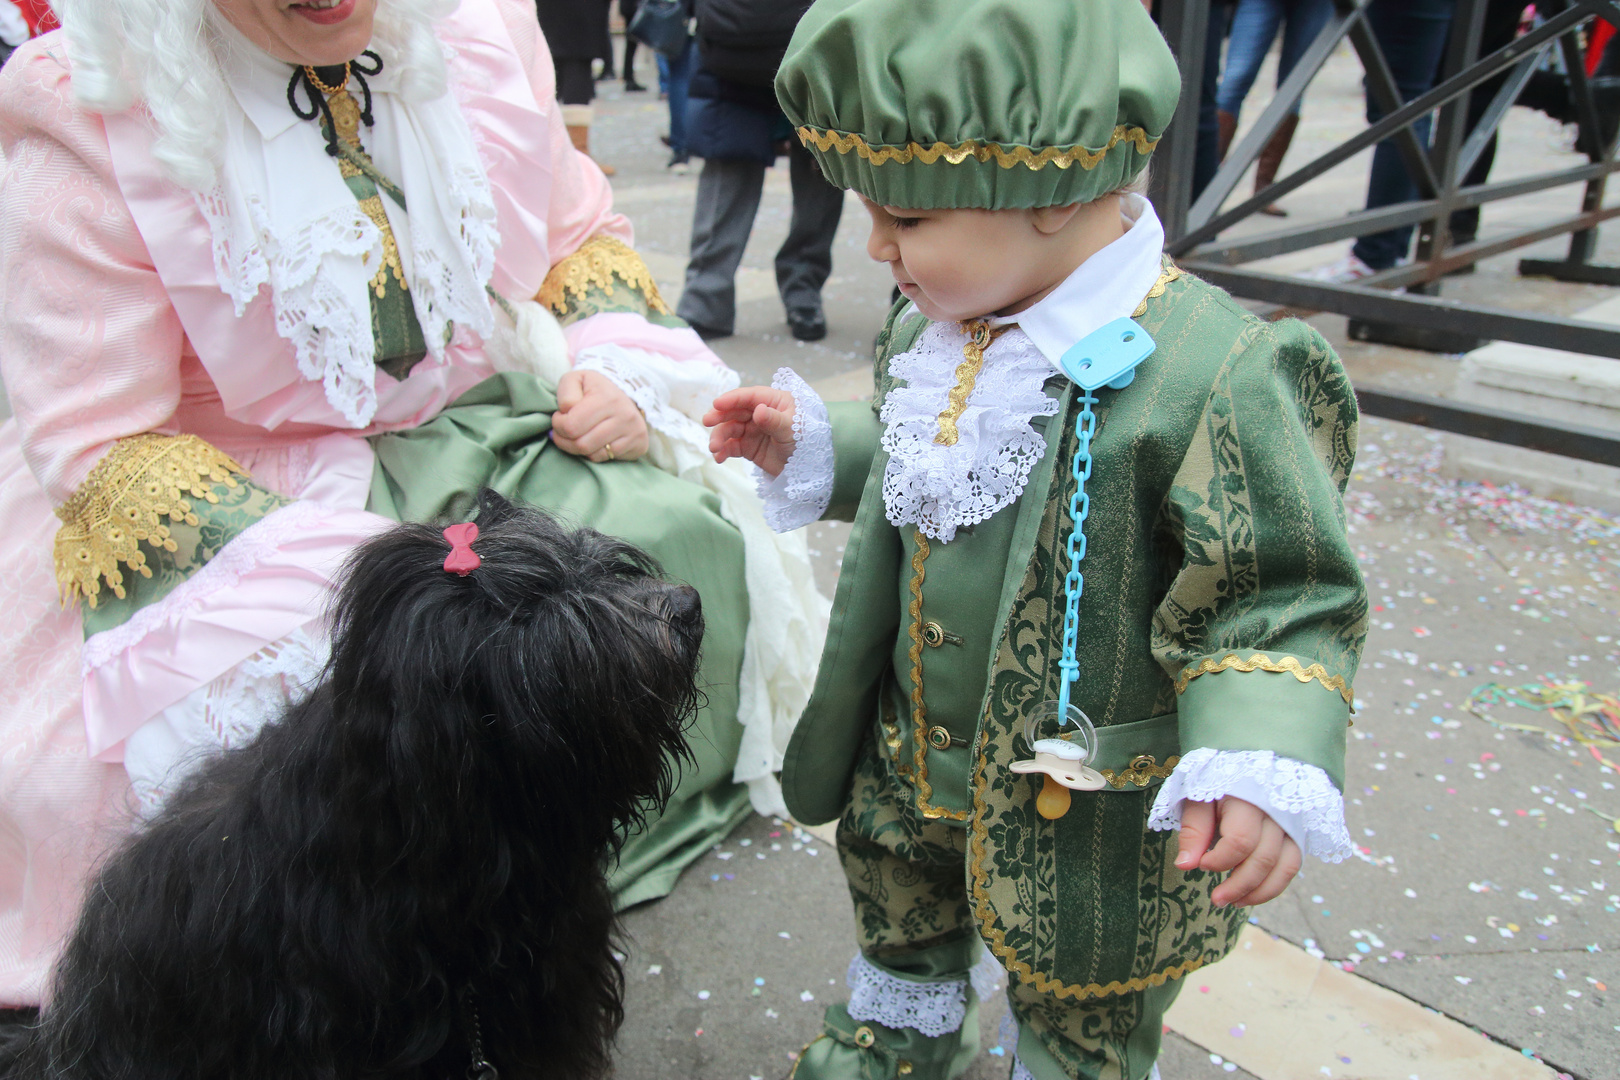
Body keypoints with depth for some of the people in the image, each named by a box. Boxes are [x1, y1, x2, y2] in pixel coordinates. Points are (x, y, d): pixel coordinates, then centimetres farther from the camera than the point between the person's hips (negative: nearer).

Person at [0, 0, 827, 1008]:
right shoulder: (93, 134, -16)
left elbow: (583, 232, 11)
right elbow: (95, 445, -17)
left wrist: (620, 375, -9)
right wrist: (321, 571, -32)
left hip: (487, 423, 4)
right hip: (264, 491, -3)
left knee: (686, 540, -18)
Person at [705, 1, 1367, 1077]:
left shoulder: (1214, 372, -29)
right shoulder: (939, 329, -4)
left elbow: (1280, 595, -24)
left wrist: (1260, 767, -36)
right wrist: (812, 444, 5)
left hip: (1088, 803, -7)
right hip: (908, 764, 7)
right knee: (900, 908, 33)